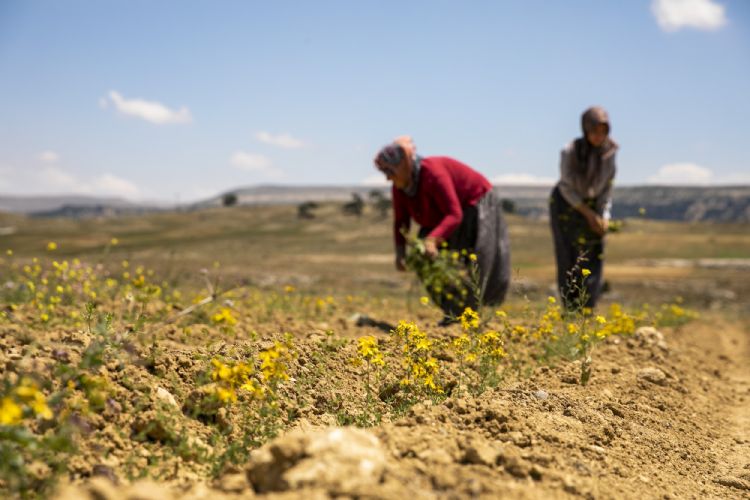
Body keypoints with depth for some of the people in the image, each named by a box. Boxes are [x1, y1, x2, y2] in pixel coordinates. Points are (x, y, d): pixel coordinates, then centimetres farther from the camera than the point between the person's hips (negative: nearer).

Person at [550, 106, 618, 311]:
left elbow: (607, 186, -3)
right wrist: (589, 214, -18)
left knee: (594, 258, -3)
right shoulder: (570, 152, -24)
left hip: (592, 205, 4)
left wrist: (604, 216, -12)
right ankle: (571, 310, 1)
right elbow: (566, 188, -17)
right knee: (569, 260, -7)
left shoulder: (609, 151, -12)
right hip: (565, 205, -4)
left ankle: (586, 310, 5)